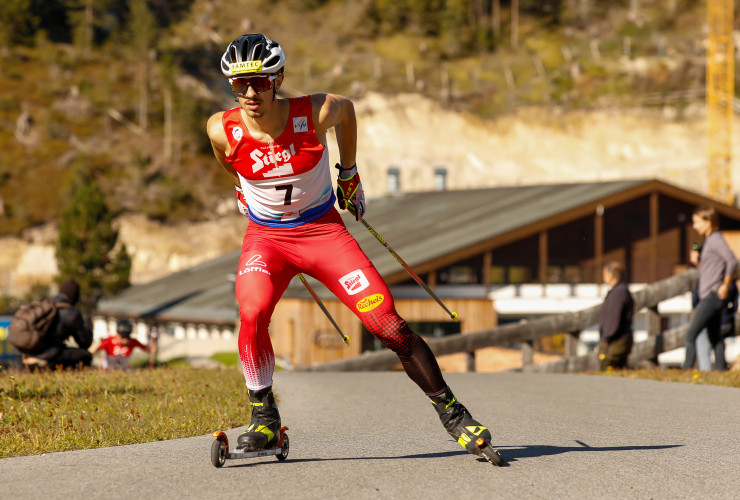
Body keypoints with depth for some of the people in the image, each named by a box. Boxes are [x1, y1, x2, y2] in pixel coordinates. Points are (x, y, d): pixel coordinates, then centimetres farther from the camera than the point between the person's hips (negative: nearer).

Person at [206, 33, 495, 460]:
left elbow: (346, 108, 5)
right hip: (266, 236, 1)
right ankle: (264, 417, -9)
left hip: (323, 229, 0)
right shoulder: (223, 131, -18)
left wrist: (349, 173, 15)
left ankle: (451, 412, 7)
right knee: (252, 312, -30)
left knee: (387, 323, -10)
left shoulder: (316, 113, -21)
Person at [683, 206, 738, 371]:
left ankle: (687, 369, -14)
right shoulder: (709, 241, 17)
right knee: (715, 338, 11)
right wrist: (697, 261, 6)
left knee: (691, 334, -13)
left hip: (713, 296, -10)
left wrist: (725, 286, -21)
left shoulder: (716, 239, -12)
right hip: (709, 297, 10)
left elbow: (732, 261, -24)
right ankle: (721, 368, 13)